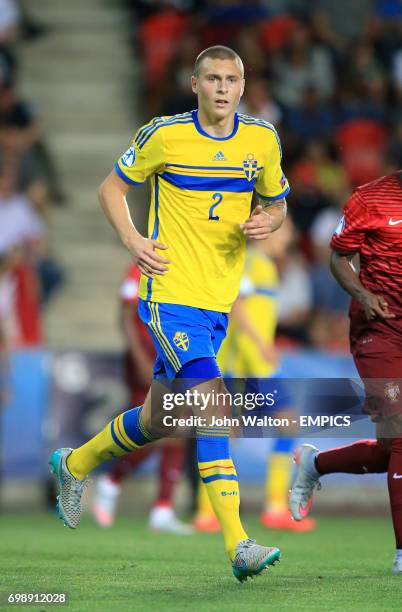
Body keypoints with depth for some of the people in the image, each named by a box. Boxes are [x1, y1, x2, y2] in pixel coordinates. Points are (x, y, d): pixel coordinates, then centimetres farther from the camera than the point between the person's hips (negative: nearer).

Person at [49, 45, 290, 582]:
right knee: (211, 401, -22)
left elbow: (276, 203, 19)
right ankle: (238, 545, -25)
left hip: (218, 301, 5)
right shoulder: (164, 136, -5)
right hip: (170, 292, -5)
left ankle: (76, 464, 42)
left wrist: (266, 222, -5)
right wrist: (132, 240, -9)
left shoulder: (262, 140, 6)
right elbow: (112, 187, 7)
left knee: (157, 422, 14)